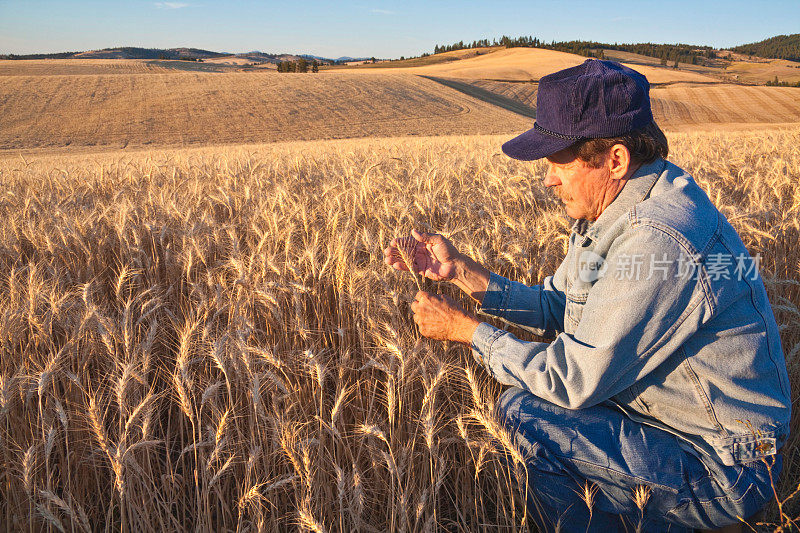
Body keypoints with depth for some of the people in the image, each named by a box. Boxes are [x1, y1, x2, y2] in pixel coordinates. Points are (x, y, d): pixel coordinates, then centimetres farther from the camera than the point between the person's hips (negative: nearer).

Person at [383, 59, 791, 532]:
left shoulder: (656, 241, -32)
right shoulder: (618, 206, 0)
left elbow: (573, 383, -27)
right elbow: (557, 308, 6)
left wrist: (466, 329, -16)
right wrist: (461, 270, -3)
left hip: (725, 471, -9)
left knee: (524, 412, -21)